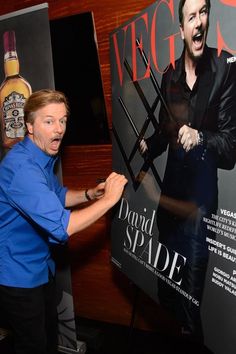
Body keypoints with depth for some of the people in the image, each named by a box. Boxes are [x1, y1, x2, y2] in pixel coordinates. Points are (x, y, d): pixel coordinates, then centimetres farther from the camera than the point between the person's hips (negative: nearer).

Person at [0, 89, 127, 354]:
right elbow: (61, 227, -38)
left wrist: (89, 194, -2)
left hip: (40, 267, 9)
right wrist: (109, 199, -29)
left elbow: (58, 195, 16)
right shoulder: (22, 167, -32)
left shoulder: (43, 156, 1)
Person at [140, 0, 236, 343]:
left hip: (201, 189, -6)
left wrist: (201, 137, -28)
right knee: (165, 276, 21)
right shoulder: (170, 75, 6)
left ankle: (192, 338, 32)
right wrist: (148, 147, -2)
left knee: (192, 286, 5)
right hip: (171, 184, 6)